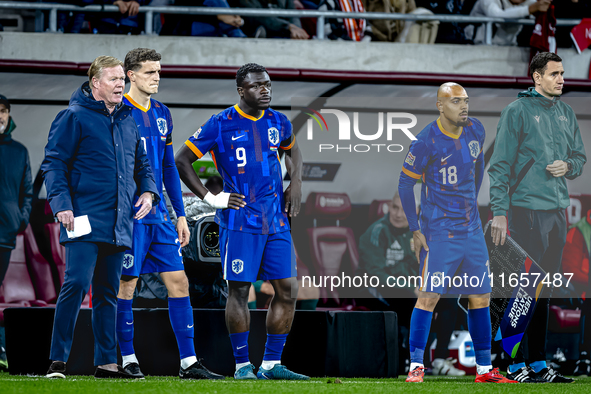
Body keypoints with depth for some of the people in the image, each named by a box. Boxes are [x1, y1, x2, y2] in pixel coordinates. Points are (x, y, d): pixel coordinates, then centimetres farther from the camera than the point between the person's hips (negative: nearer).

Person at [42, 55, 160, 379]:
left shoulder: (128, 121, 17)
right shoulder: (75, 117, -4)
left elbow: (141, 163, 28)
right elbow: (54, 162, -6)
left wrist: (148, 191, 9)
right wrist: (61, 203, -17)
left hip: (118, 224, 7)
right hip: (85, 220, -7)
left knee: (108, 291, 10)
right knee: (77, 283, -15)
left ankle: (106, 361, 14)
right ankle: (58, 360, -12)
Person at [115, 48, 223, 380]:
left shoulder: (162, 114, 14)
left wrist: (180, 214, 16)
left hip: (159, 215, 7)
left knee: (179, 281, 2)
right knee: (126, 284, -2)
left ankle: (189, 363, 3)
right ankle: (128, 360, 9)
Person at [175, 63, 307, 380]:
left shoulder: (278, 122, 10)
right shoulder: (221, 125, -6)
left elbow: (293, 149, 32)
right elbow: (182, 161, -2)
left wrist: (296, 183, 15)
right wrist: (210, 198, -7)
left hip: (276, 221, 6)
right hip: (240, 220, -6)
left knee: (287, 291, 2)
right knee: (239, 291, -3)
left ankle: (272, 364, 10)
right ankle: (242, 365, 4)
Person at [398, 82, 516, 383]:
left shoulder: (475, 131, 3)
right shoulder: (426, 141, -14)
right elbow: (405, 184, -7)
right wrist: (415, 230, -9)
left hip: (472, 229, 6)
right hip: (439, 231, -6)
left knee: (481, 298, 7)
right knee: (429, 295, -11)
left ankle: (484, 369, 14)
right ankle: (416, 366, -6)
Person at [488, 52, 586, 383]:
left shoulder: (566, 113, 13)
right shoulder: (518, 111, -6)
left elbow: (580, 157, 20)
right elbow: (500, 165, -8)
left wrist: (568, 166, -4)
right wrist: (499, 212, -14)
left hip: (558, 210, 7)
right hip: (527, 209, -6)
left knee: (545, 291, 10)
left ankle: (539, 362, 15)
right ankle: (517, 364, -2)